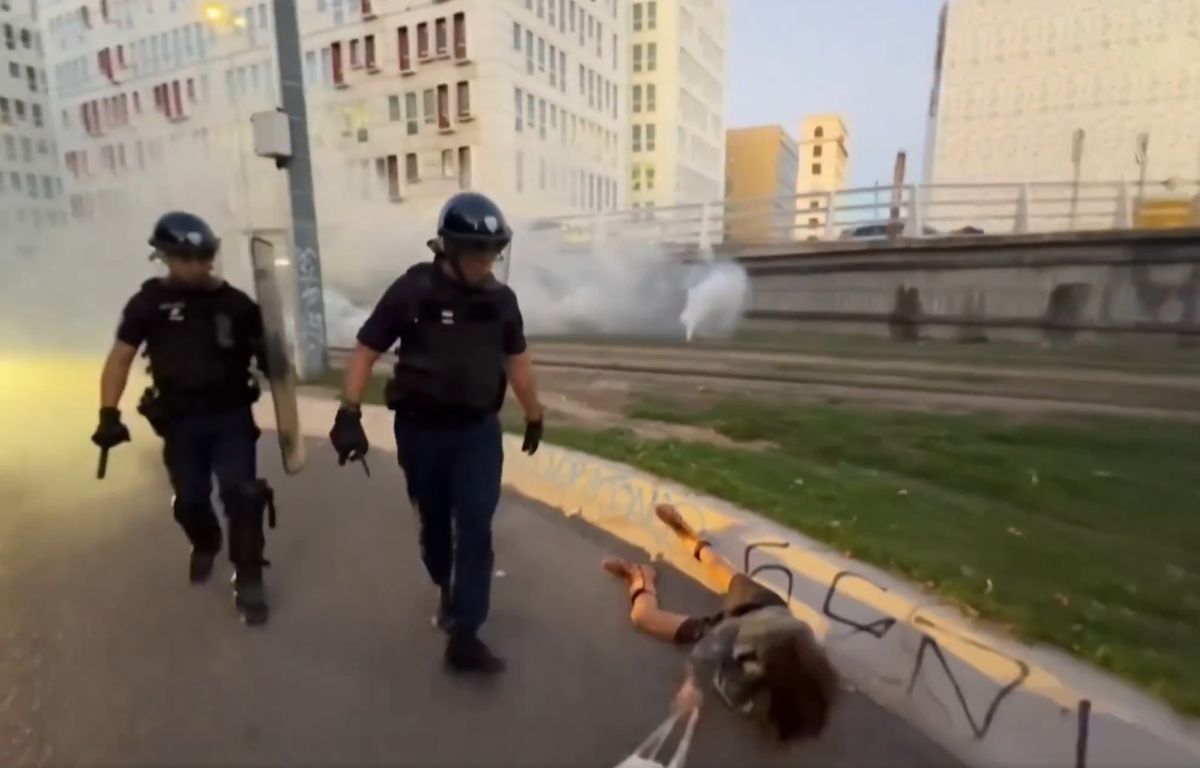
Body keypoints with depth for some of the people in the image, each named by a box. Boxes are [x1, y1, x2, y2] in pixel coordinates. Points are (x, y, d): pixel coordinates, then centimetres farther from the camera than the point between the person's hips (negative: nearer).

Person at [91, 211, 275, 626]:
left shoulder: (236, 303, -3)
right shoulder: (149, 302, -3)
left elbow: (263, 355, 3)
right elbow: (120, 358, -1)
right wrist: (109, 413, -9)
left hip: (232, 416, -1)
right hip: (181, 422, 1)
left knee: (240, 494, -7)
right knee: (189, 500, 12)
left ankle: (248, 580, 8)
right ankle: (205, 545, 46)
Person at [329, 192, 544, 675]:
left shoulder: (501, 298, -1)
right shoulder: (412, 291, -11)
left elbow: (516, 358, 11)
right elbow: (367, 350, -7)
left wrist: (534, 415, 17)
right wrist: (349, 413, -16)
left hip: (479, 430, 2)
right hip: (421, 430, -1)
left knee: (476, 530, -3)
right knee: (434, 523, 17)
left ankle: (464, 638, 5)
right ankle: (446, 590, 46)